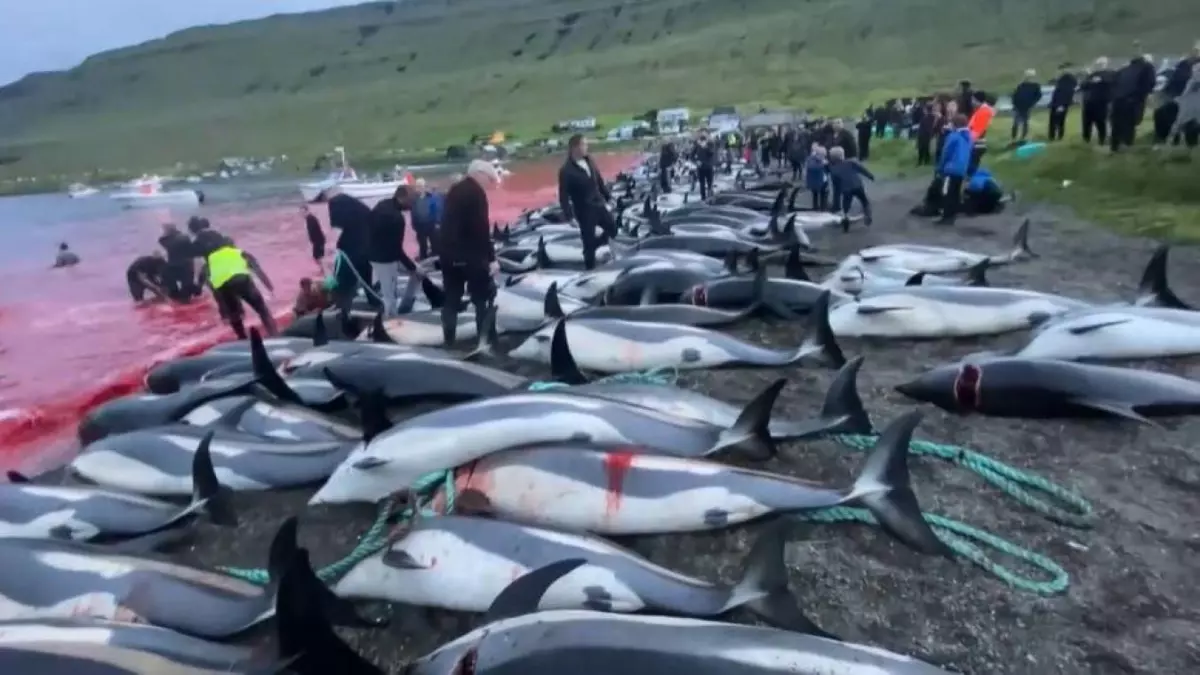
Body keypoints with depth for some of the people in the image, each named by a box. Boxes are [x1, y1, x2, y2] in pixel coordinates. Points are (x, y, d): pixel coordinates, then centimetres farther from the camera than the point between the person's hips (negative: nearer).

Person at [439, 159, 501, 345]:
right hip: (470, 255, -8)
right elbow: (482, 229, -18)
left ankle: (448, 339, 10)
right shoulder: (476, 193, -11)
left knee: (451, 299, 10)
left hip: (449, 254, 8)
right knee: (483, 297, 4)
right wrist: (491, 258, -17)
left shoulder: (454, 190, 15)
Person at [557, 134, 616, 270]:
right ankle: (590, 266, 22)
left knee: (613, 230, 16)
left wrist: (608, 197, 16)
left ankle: (591, 247, 37)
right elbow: (563, 195, -18)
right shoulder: (566, 170, -19)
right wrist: (569, 216, -21)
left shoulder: (589, 161, 2)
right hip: (584, 211, -7)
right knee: (589, 240, 4)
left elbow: (600, 181, 13)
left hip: (599, 205, 7)